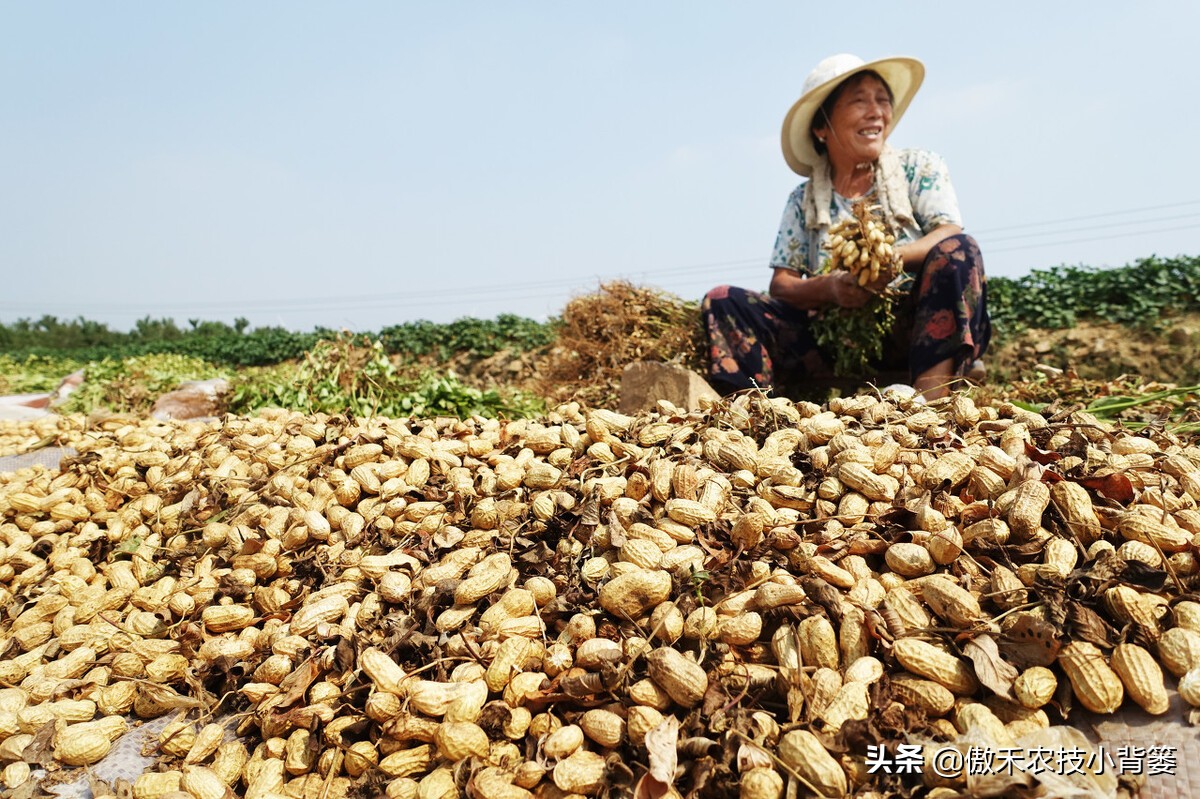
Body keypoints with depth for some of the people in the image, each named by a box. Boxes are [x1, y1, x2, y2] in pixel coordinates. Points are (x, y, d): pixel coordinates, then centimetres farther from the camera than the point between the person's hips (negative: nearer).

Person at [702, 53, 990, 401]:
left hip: (916, 331, 0)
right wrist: (830, 288, -19)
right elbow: (781, 284, 3)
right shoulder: (803, 202, 11)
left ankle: (929, 401, -38)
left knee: (957, 250, -27)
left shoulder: (919, 167, 9)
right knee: (723, 301, -13)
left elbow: (951, 235, -6)